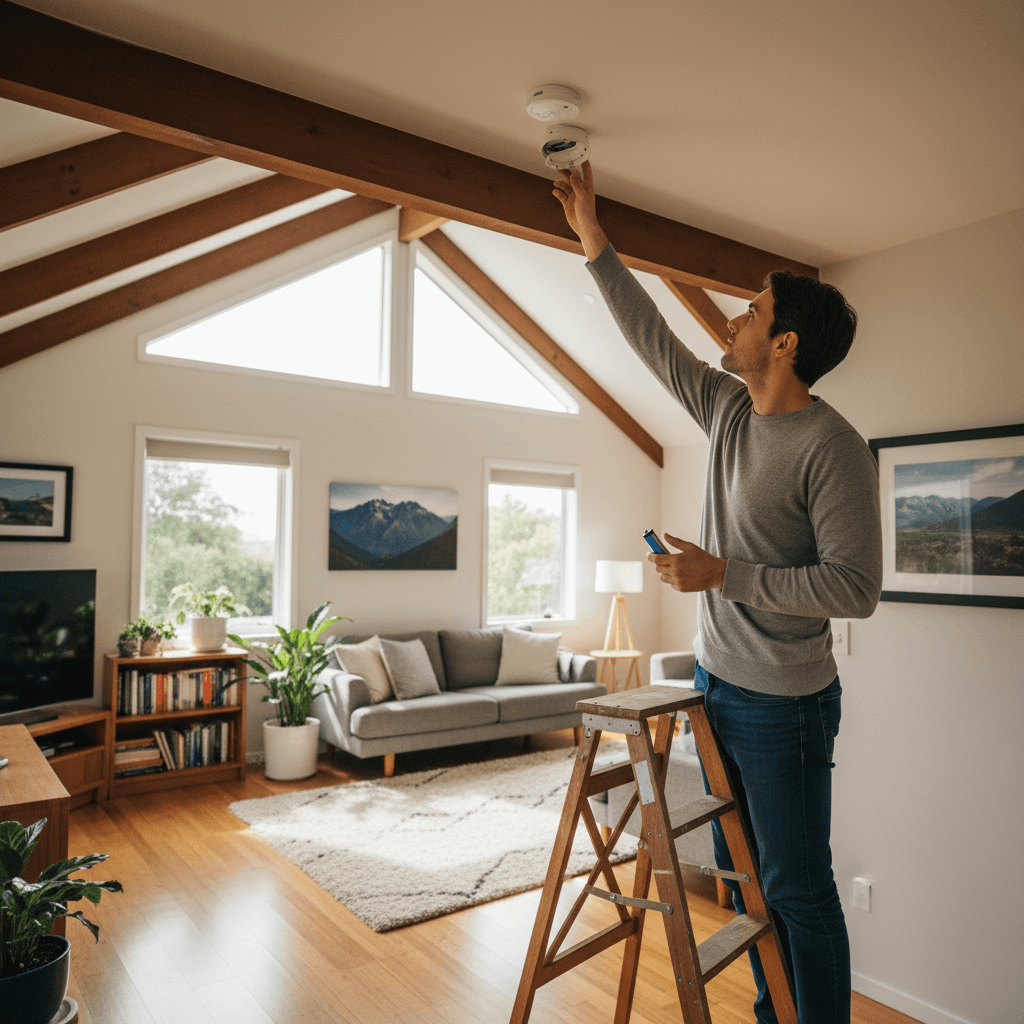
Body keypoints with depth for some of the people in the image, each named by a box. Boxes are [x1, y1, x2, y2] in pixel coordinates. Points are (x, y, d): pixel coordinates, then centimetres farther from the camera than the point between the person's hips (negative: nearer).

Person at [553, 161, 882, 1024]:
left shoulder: (833, 448, -19)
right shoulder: (727, 409, 4)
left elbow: (855, 586, -22)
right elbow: (650, 334, 11)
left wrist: (724, 574, -22)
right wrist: (593, 238, 15)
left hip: (783, 702, -8)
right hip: (716, 680, 8)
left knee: (798, 888, 5)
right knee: (741, 874, 20)